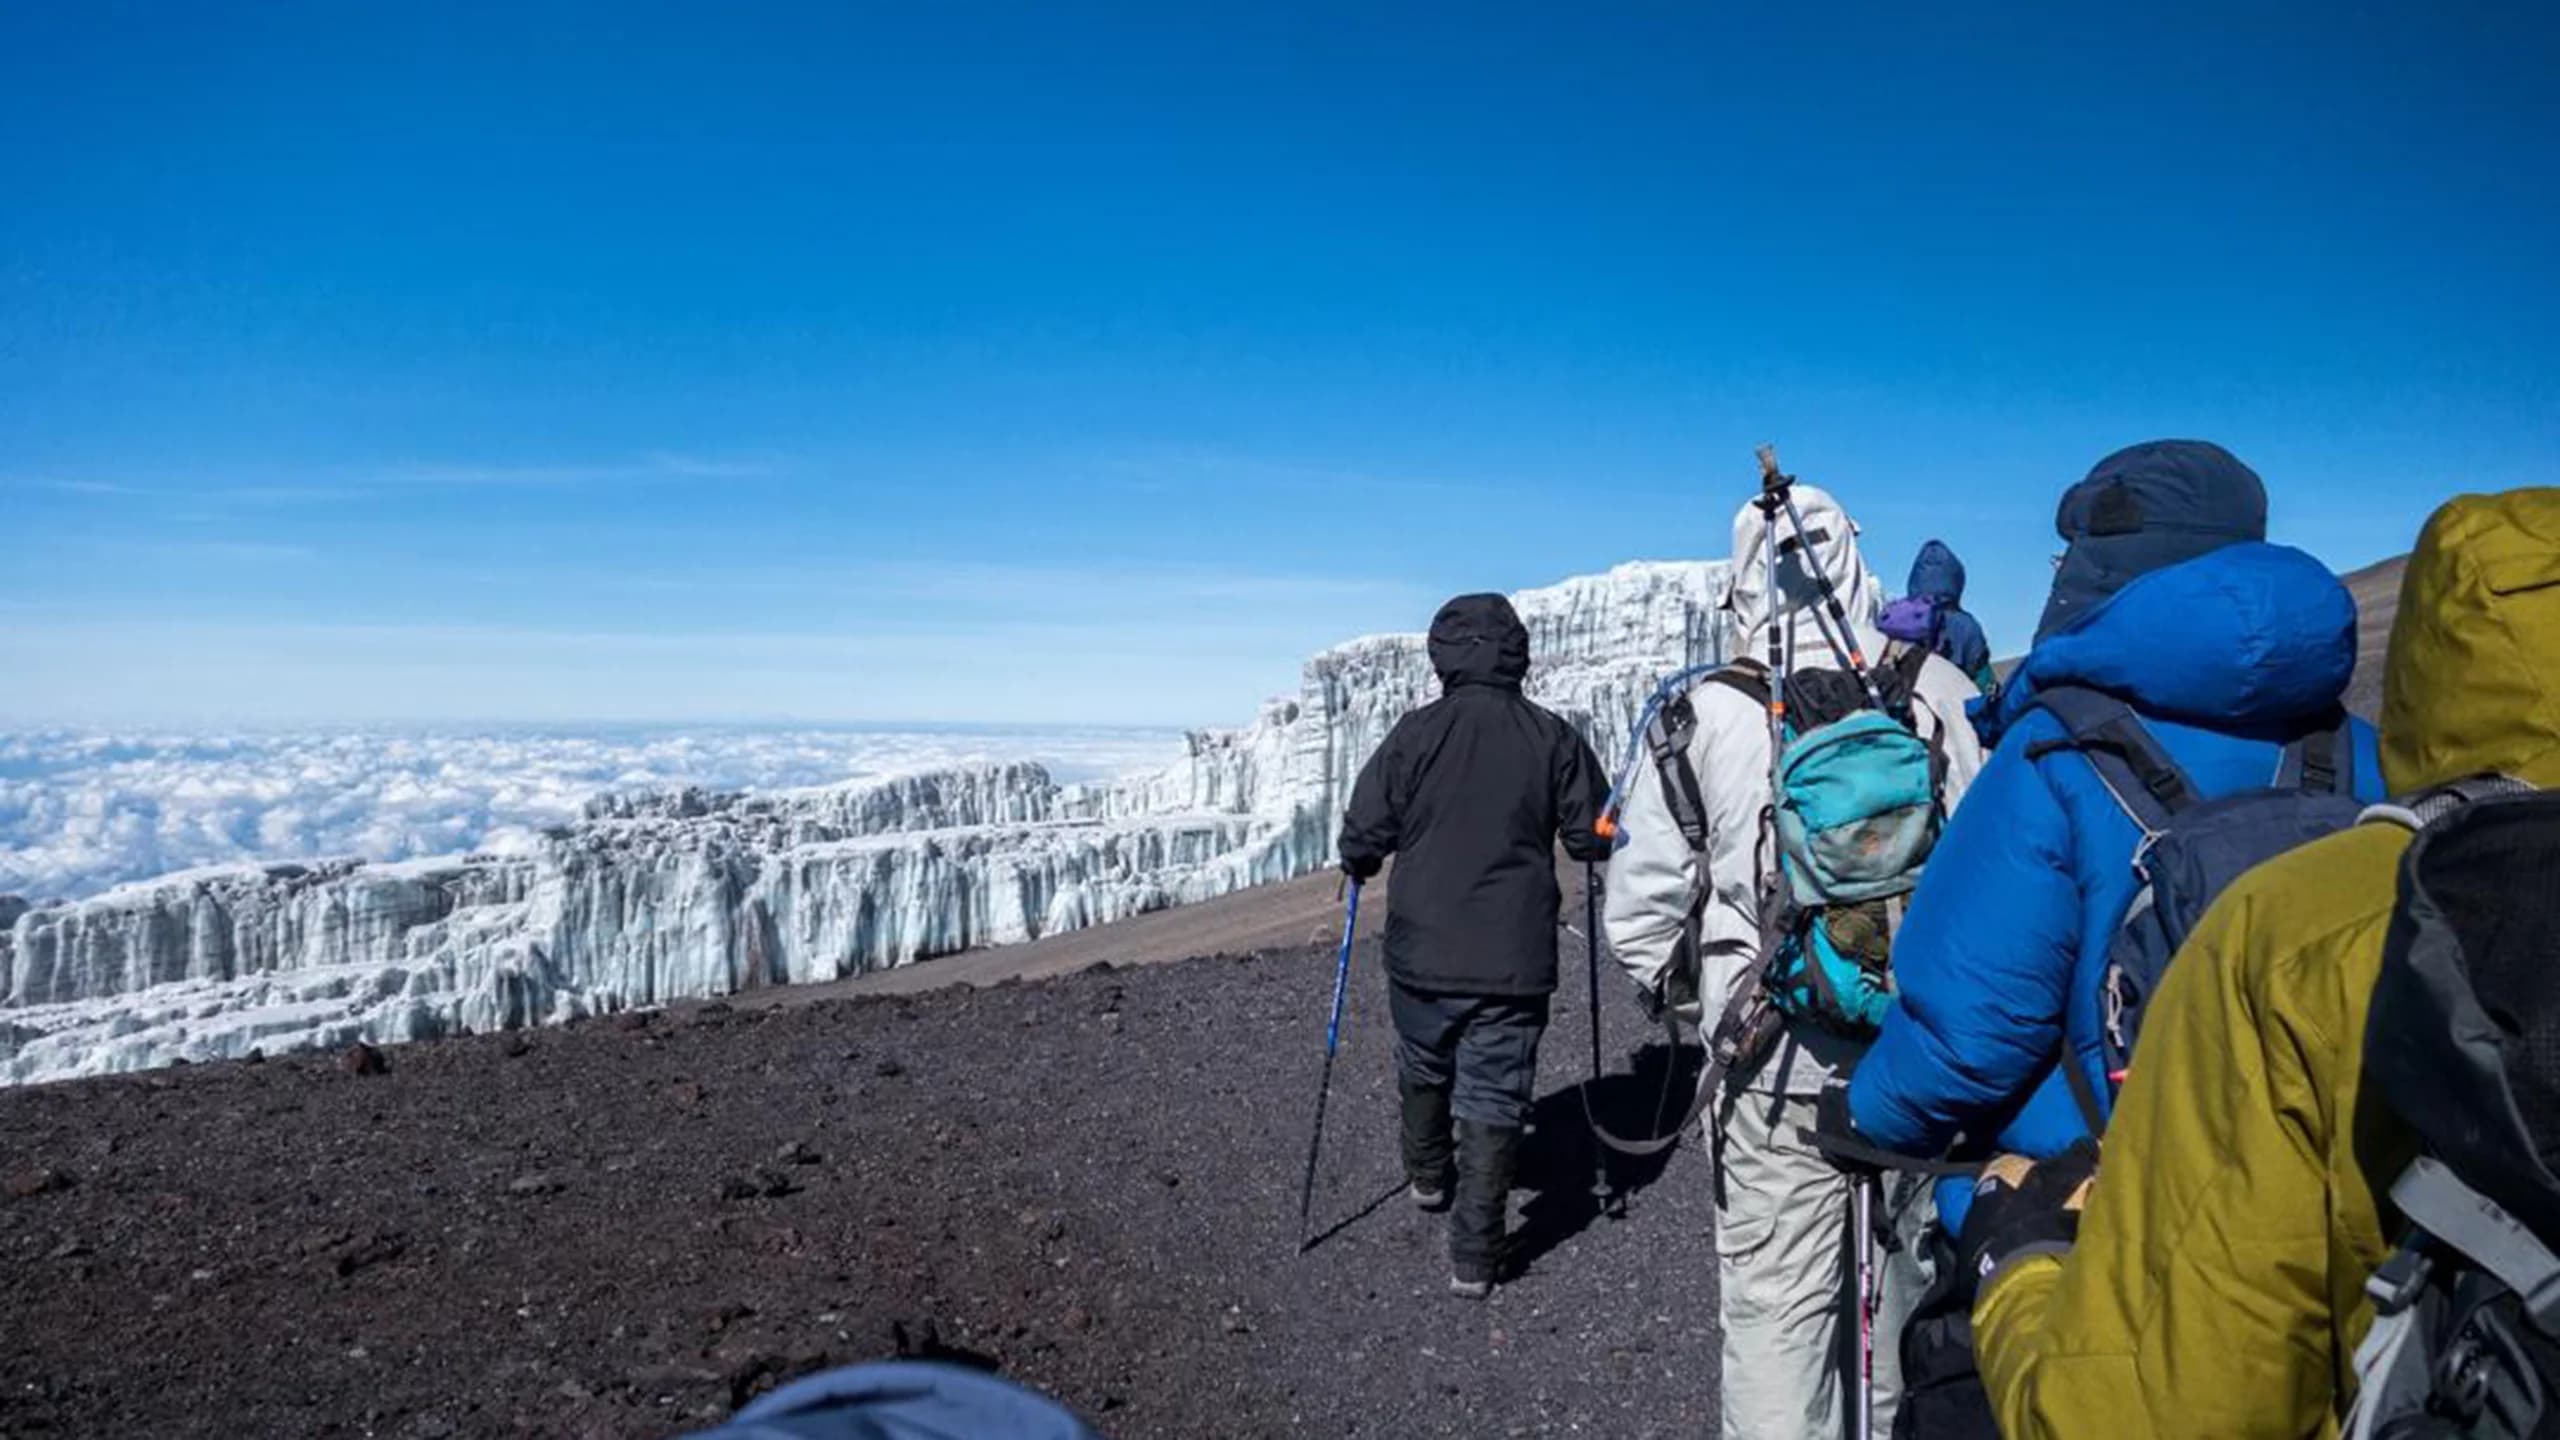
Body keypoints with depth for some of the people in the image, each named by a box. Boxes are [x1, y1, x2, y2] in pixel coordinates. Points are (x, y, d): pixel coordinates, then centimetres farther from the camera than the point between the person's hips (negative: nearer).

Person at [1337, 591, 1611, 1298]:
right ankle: (1473, 1257, 6)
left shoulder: (1416, 733, -9)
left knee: (1423, 1068, 25)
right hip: (1514, 962, 0)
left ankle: (1427, 1176, 48)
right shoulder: (1553, 738, -5)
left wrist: (1359, 868, 15)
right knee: (1494, 1101, 7)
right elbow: (1593, 839, 0)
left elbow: (1364, 835, -8)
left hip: (1423, 953, 0)